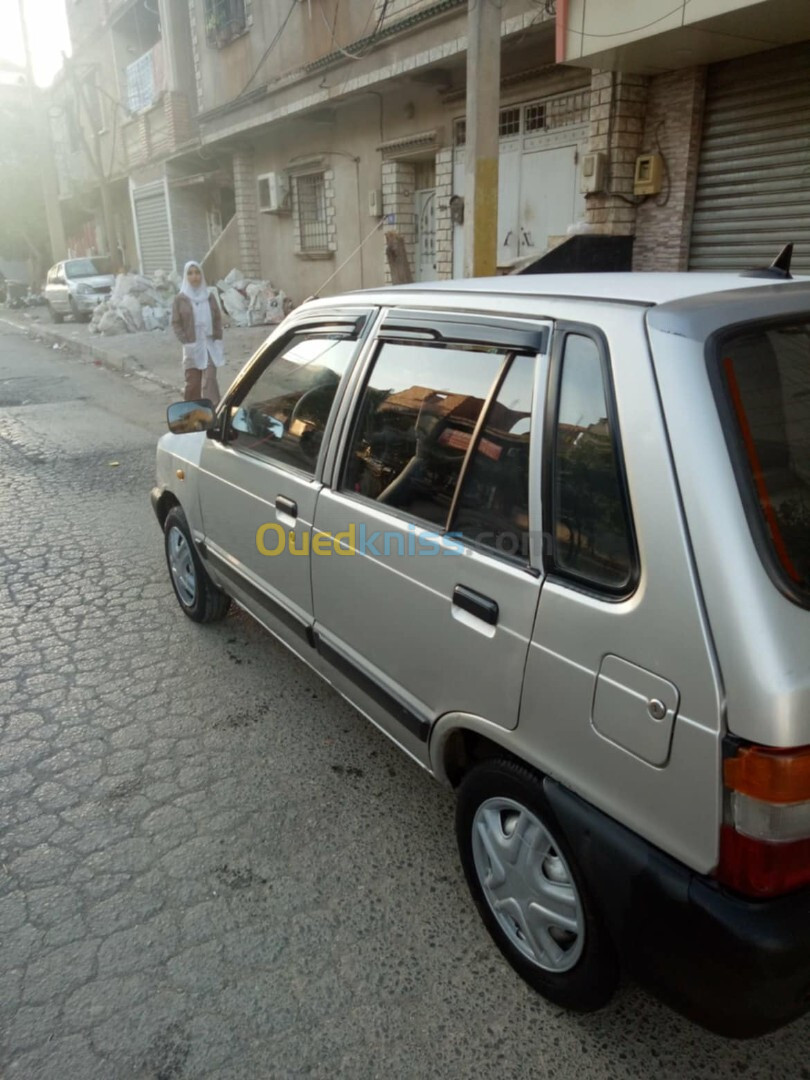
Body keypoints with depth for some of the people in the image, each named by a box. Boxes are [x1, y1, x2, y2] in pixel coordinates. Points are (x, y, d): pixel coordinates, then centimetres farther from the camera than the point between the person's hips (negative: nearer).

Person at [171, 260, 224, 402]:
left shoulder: (209, 297, 6)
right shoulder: (180, 298, -1)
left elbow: (218, 318, 9)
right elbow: (175, 323, -2)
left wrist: (218, 339, -2)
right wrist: (186, 341, -11)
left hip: (209, 345, 1)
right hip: (191, 347, -1)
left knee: (210, 380, -10)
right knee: (192, 383, 5)